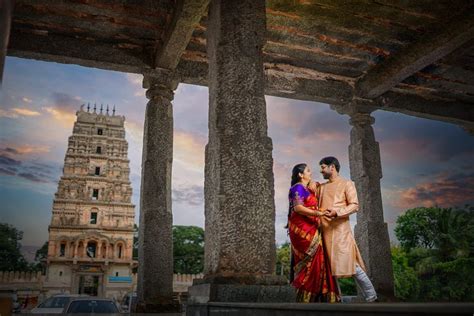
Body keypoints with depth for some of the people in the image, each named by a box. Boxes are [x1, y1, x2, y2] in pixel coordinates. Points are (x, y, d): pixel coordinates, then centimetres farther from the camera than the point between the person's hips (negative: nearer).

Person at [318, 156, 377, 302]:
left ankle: (371, 297, 5)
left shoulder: (347, 183, 3)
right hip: (324, 230, 6)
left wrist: (337, 212, -20)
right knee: (329, 265, 6)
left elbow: (354, 205, -7)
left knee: (350, 263, -7)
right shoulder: (321, 187, 20)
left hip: (340, 229, -6)